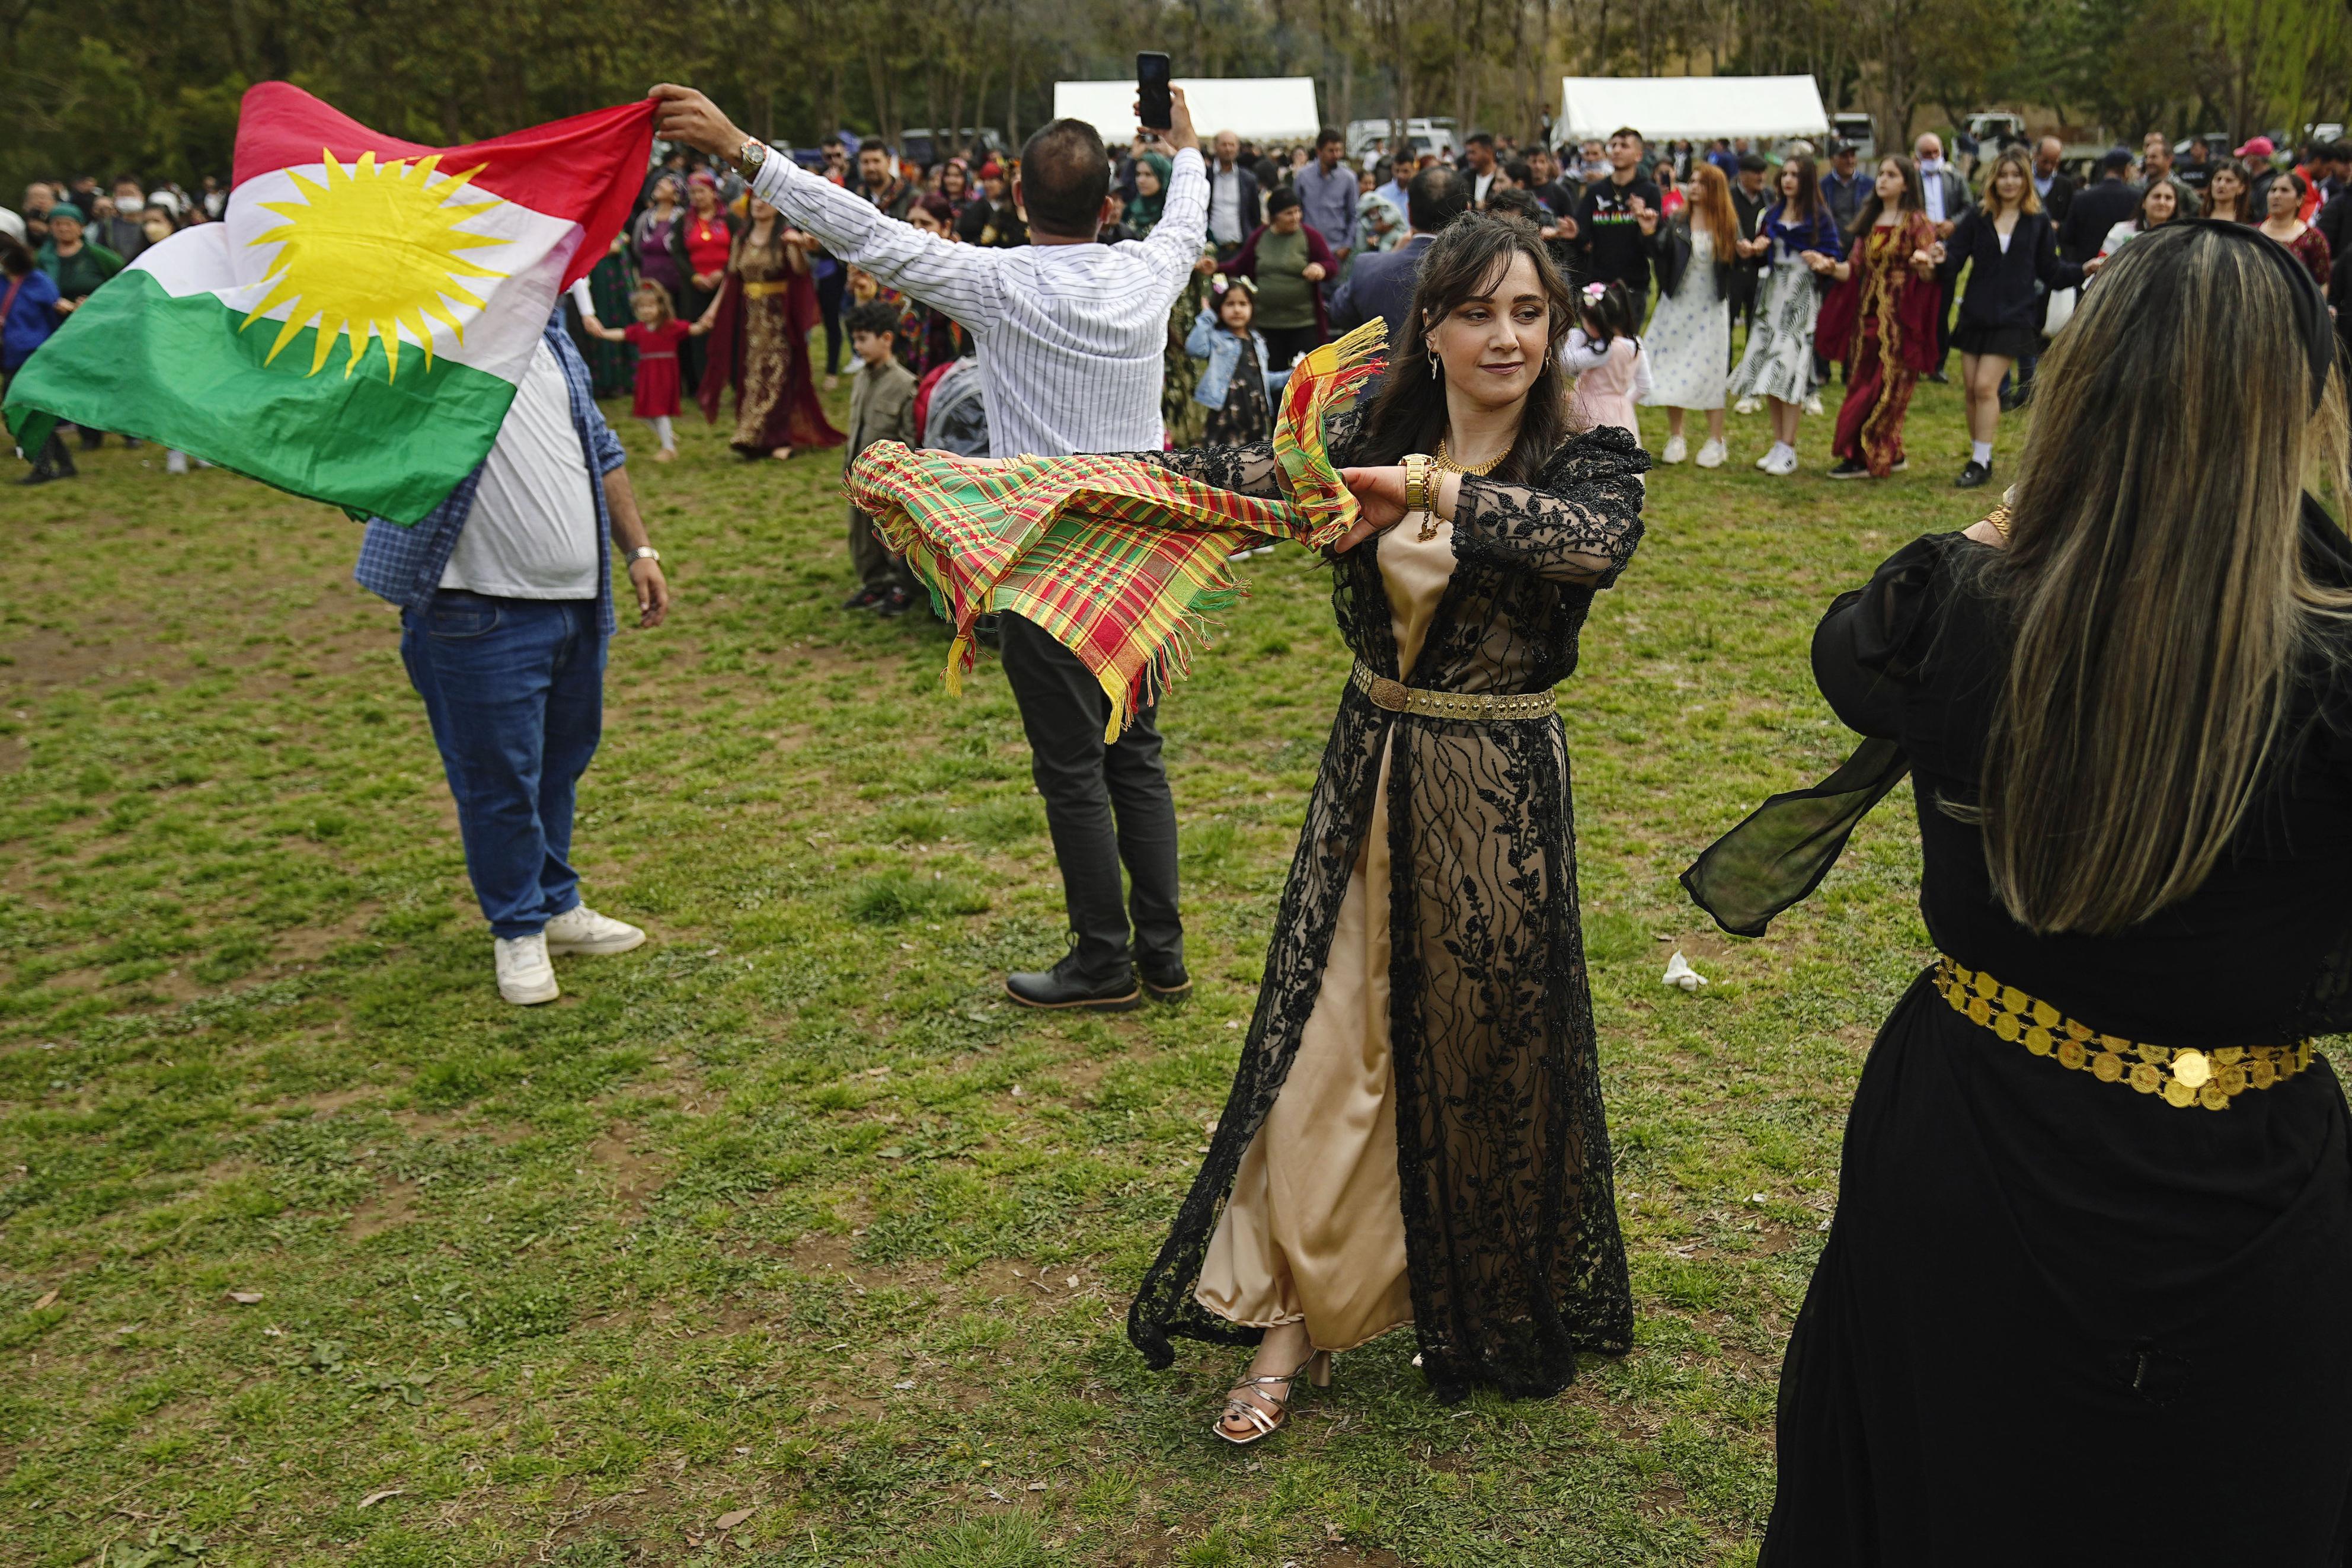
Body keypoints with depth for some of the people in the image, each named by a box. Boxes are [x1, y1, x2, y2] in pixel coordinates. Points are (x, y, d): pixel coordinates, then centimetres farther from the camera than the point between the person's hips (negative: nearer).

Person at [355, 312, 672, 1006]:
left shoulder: (548, 336, 12)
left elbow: (599, 448, 20)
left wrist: (639, 550, 15)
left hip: (579, 600, 6)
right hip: (483, 616, -6)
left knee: (563, 763, 17)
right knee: (499, 778, 4)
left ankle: (557, 904, 35)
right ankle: (517, 930, 23)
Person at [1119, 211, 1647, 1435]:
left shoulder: (1587, 459, -8)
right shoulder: (1371, 438, 3)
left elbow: (1597, 540, -30)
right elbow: (1242, 479, -6)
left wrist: (1435, 490, -41)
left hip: (1500, 792, -2)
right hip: (1371, 770, 3)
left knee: (1482, 1047, 12)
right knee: (1322, 1035, 3)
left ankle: (1489, 1317, 37)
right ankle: (1292, 1317, 18)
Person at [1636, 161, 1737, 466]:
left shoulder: (1729, 226, 1)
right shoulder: (1677, 222, 3)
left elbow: (1737, 267, 0)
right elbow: (1660, 259, -7)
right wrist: (1651, 234, -20)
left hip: (1712, 309, -1)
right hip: (1677, 305, 1)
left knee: (1711, 374, 1)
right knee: (1673, 371, 3)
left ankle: (1715, 442, 11)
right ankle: (1675, 438, 16)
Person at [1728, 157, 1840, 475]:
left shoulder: (1819, 217, -2)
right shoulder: (1773, 214, 14)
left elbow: (1834, 255, -5)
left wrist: (1820, 260, -25)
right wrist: (1753, 252, -5)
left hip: (1802, 297, -6)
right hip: (1773, 294, 6)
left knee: (1789, 368, -12)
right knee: (1769, 369, 4)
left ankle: (1788, 449, -8)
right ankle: (1778, 444, 12)